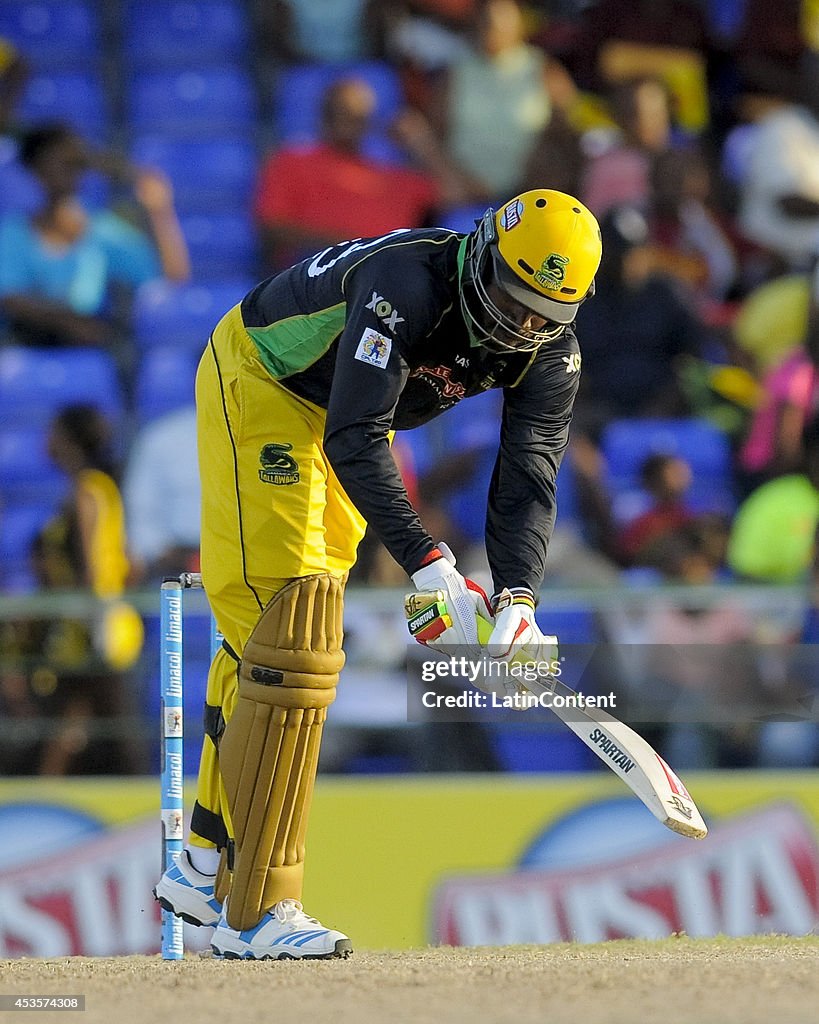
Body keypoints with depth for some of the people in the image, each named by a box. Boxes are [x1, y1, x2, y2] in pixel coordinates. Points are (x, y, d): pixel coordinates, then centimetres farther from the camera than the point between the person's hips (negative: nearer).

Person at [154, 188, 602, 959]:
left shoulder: (549, 348, -16)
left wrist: (517, 592, -36)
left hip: (345, 416, 8)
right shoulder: (407, 285, -37)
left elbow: (529, 473, -19)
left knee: (265, 634, 14)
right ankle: (256, 910, -18)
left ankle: (205, 866, 24)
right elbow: (353, 443, -41)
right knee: (288, 629, -17)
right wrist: (428, 565, -48)